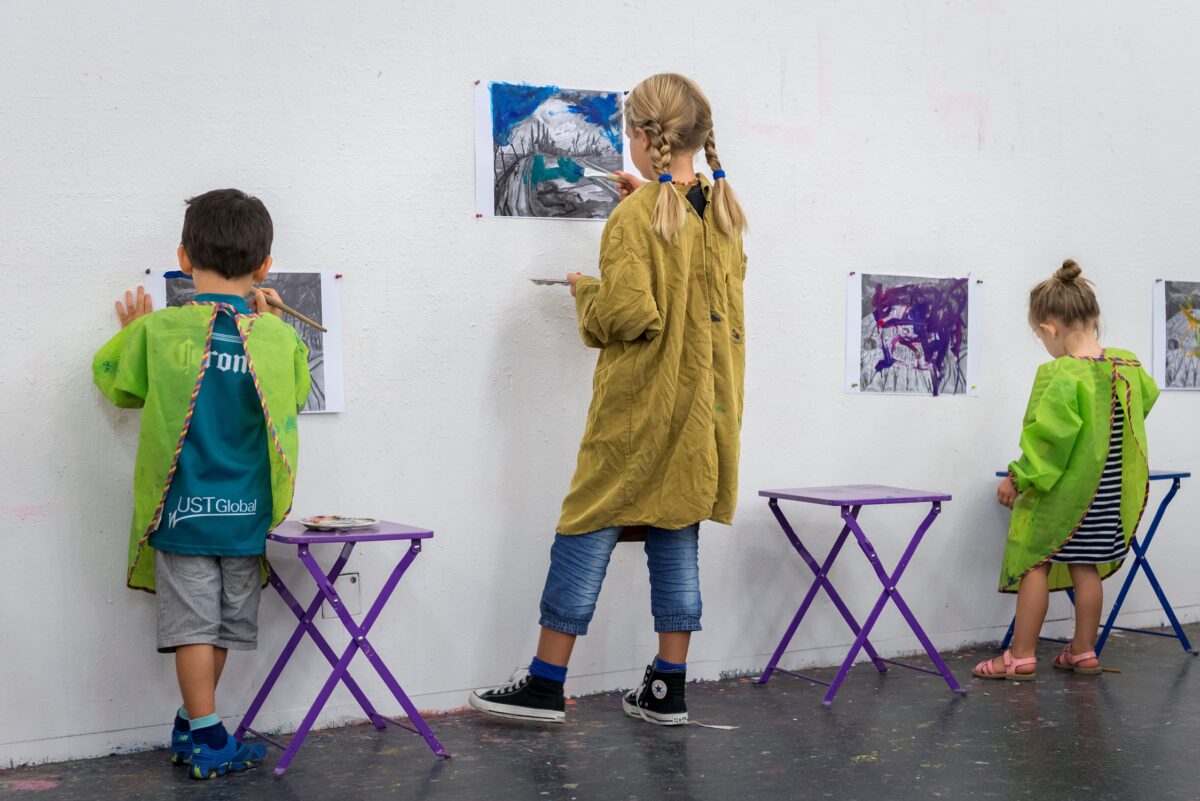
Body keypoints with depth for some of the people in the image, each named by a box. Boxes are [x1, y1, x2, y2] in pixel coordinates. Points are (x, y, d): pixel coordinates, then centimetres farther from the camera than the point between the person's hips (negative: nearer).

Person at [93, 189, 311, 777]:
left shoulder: (157, 330, -7)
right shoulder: (277, 337, -4)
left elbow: (115, 381, 10)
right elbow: (296, 392, 15)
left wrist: (132, 332, 25)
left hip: (182, 509, -1)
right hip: (247, 512, 2)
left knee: (194, 622, 5)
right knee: (226, 622, 14)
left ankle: (202, 735, 10)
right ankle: (197, 729, 25)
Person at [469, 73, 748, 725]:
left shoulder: (633, 218, -14)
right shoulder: (724, 211, 7)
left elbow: (629, 315, -23)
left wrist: (586, 292, -2)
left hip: (638, 408, -6)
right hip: (705, 404, 6)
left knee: (587, 532, 3)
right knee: (676, 537, 10)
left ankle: (545, 684, 10)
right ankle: (667, 689, 15)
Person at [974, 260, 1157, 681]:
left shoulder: (1060, 375, -20)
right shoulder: (1128, 366, 2)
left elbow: (1047, 435, -22)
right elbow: (1146, 398, 21)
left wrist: (1018, 478, -12)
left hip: (1060, 491, -6)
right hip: (1109, 495, 7)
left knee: (1034, 565, 3)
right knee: (1085, 567, 14)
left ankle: (1021, 656, 6)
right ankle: (1083, 652, 22)